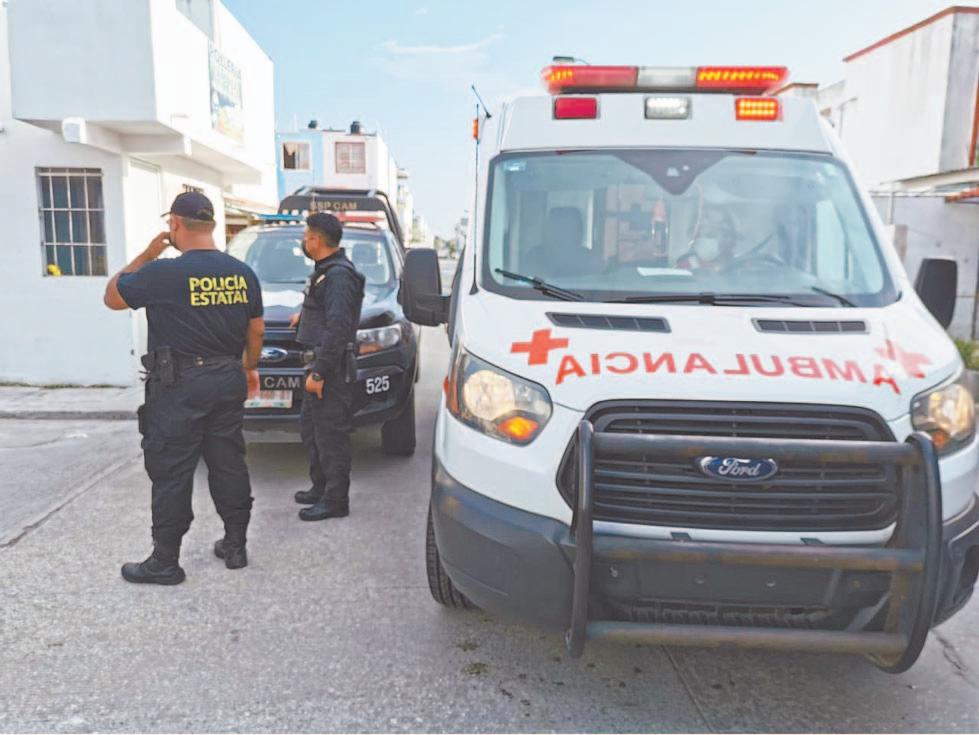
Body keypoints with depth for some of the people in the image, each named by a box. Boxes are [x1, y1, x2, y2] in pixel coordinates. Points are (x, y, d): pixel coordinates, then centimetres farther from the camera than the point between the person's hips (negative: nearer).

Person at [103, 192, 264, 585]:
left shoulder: (163, 273, -14)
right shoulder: (242, 273, 3)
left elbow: (112, 297, 2)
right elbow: (256, 329, 11)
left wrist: (146, 255, 4)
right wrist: (250, 367, 24)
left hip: (179, 386, -5)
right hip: (228, 380, 6)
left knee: (171, 474, 3)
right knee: (229, 466, 14)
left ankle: (165, 562, 13)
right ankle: (235, 546, 24)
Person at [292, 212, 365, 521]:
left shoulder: (339, 275, -18)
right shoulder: (326, 270, 16)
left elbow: (337, 328, -24)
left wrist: (319, 373, -25)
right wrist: (306, 315, 44)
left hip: (331, 367, -11)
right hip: (320, 362, 11)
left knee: (330, 433, -4)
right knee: (310, 427, 19)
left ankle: (335, 500, 6)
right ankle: (321, 487, 31)